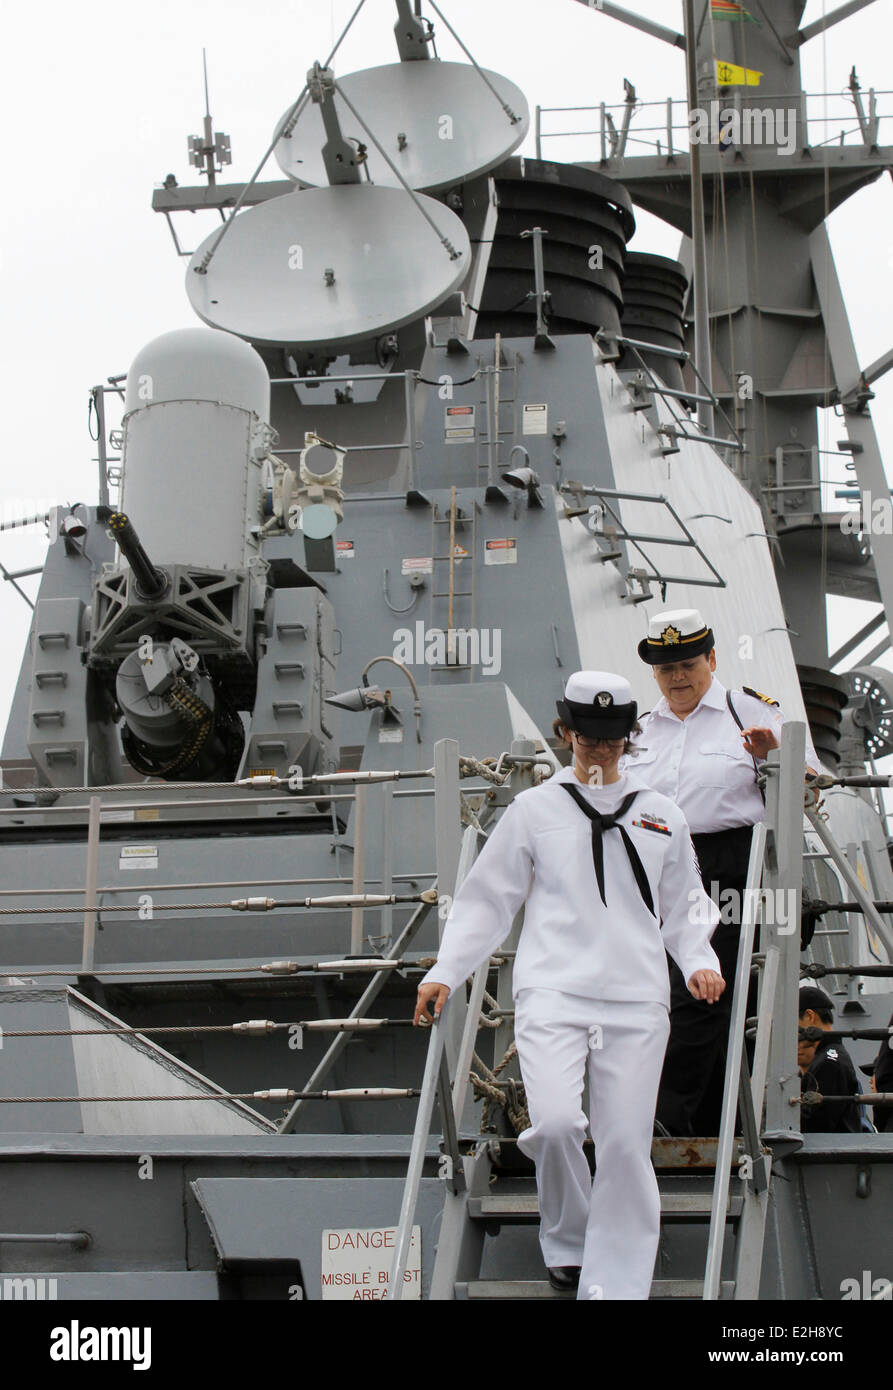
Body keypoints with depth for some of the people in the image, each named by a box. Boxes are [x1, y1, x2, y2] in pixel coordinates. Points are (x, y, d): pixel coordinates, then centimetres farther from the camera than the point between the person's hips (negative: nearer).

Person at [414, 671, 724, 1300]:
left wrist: (700, 962, 4)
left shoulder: (662, 817, 16)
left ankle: (616, 1282, 6)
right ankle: (567, 1242, 8)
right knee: (555, 1123, -20)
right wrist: (445, 972, 5)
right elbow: (486, 900, 13)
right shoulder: (535, 809, 11)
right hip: (552, 991, -1)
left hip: (637, 999, 2)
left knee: (626, 1143, -5)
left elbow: (681, 907, 22)